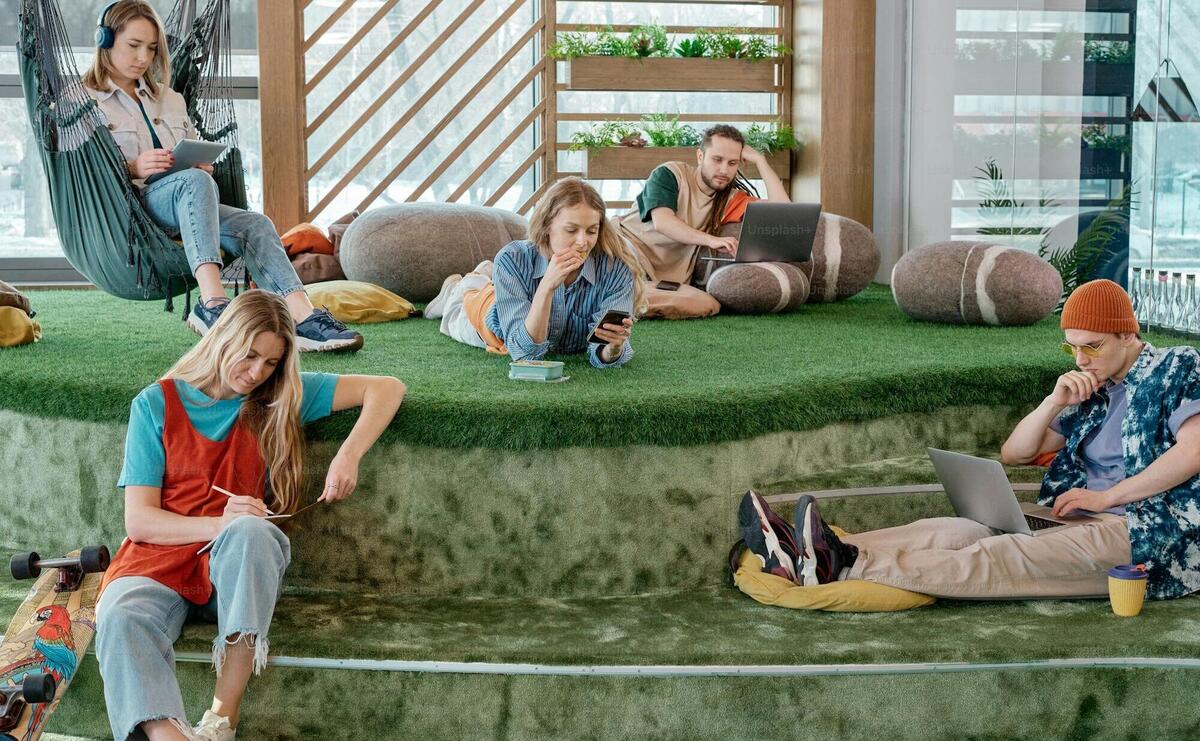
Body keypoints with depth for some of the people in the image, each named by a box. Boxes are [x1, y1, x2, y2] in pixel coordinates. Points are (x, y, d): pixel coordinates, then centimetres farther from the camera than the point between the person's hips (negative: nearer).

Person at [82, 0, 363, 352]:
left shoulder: (169, 99, 28)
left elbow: (197, 158, 29)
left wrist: (203, 163, 4)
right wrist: (132, 168, -22)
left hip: (181, 206, 6)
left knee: (255, 224, -23)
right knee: (195, 182, -36)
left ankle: (304, 317, -44)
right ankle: (212, 303, -53)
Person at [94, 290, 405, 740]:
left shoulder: (281, 399, 9)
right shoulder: (156, 404, 4)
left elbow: (386, 389, 7)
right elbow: (138, 520, -3)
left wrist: (348, 457, -10)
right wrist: (218, 524, -21)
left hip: (235, 562, 1)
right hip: (159, 556, 0)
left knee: (251, 530, -36)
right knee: (121, 618, -36)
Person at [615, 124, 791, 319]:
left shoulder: (733, 199, 15)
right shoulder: (670, 174, 5)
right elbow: (662, 222, -13)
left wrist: (759, 160, 4)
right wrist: (710, 239, -27)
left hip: (670, 280, 4)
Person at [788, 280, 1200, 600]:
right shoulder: (1094, 391, 21)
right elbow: (1013, 454, 18)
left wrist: (1105, 496, -13)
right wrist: (1055, 401, 0)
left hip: (1147, 534, -7)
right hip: (1076, 524, 7)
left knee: (999, 558, -28)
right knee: (957, 531, -17)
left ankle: (847, 565, -44)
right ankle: (828, 554, -32)